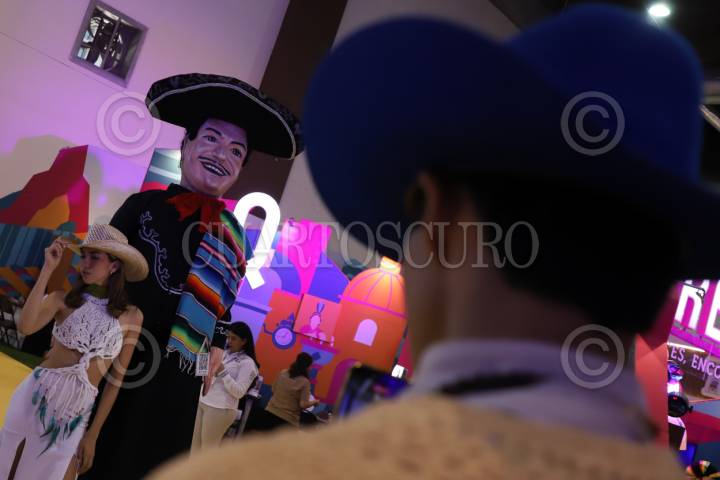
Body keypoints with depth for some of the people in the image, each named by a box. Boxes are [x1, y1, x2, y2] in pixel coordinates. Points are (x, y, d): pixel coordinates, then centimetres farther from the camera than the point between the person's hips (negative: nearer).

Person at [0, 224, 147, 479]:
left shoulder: (131, 316, -3)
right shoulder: (63, 299, -5)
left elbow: (116, 379, 2)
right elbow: (25, 327, -25)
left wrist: (93, 434, 3)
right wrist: (48, 269, -22)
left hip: (76, 414, 0)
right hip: (35, 396, 0)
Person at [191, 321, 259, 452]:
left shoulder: (247, 363, -7)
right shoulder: (224, 353, 12)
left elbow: (239, 392, -14)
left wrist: (223, 372, -20)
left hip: (220, 409, -7)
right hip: (202, 402, 7)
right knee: (194, 444, 8)